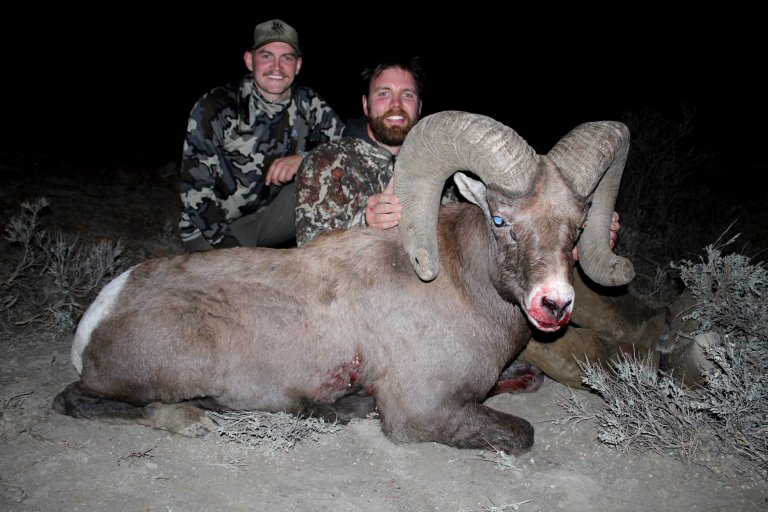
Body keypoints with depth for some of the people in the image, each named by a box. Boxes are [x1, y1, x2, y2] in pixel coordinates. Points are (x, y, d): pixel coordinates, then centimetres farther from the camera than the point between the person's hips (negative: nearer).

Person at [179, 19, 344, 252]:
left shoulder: (308, 104, -6)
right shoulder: (214, 108, -17)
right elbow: (195, 189, -17)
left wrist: (304, 159, -27)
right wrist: (232, 251, -23)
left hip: (271, 211, 4)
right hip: (213, 225, -3)